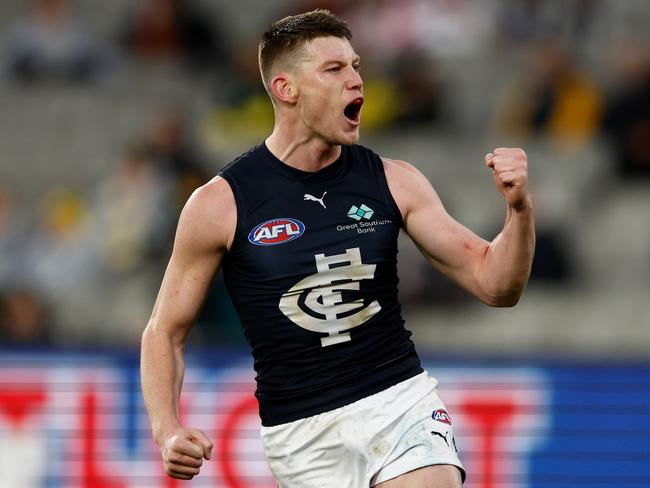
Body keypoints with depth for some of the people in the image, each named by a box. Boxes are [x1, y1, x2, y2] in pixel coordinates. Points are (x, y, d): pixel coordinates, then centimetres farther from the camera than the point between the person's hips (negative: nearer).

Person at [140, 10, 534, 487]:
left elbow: (495, 284, 3)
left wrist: (519, 209, -16)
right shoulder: (221, 204, -5)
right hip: (303, 434, -1)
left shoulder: (393, 182, 2)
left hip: (403, 400, 2)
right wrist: (168, 431, -14)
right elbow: (165, 331, 2)